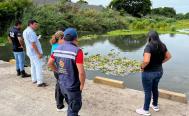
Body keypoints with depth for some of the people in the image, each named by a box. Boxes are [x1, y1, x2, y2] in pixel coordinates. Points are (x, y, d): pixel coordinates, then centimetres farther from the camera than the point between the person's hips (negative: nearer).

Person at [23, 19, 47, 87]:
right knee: (38, 66, -6)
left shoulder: (25, 31, 11)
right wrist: (39, 53, -22)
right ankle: (40, 82, -4)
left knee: (33, 66, 17)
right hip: (35, 52, -10)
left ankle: (34, 79, 27)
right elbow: (33, 44, -24)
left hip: (30, 51, 10)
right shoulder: (30, 32, -22)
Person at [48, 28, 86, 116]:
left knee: (71, 104, 32)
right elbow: (81, 72, -28)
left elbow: (50, 63, 8)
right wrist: (82, 84, -12)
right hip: (73, 87, -7)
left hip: (62, 84, 7)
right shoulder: (77, 51, -25)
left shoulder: (58, 49, -3)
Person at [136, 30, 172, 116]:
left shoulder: (149, 46, -24)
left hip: (148, 73, -7)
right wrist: (160, 63, 11)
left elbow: (146, 61, -36)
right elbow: (168, 56, 12)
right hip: (159, 71, 7)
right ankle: (155, 106, 44)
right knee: (155, 89, 26)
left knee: (147, 92, 9)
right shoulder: (162, 46, -1)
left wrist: (142, 67, -17)